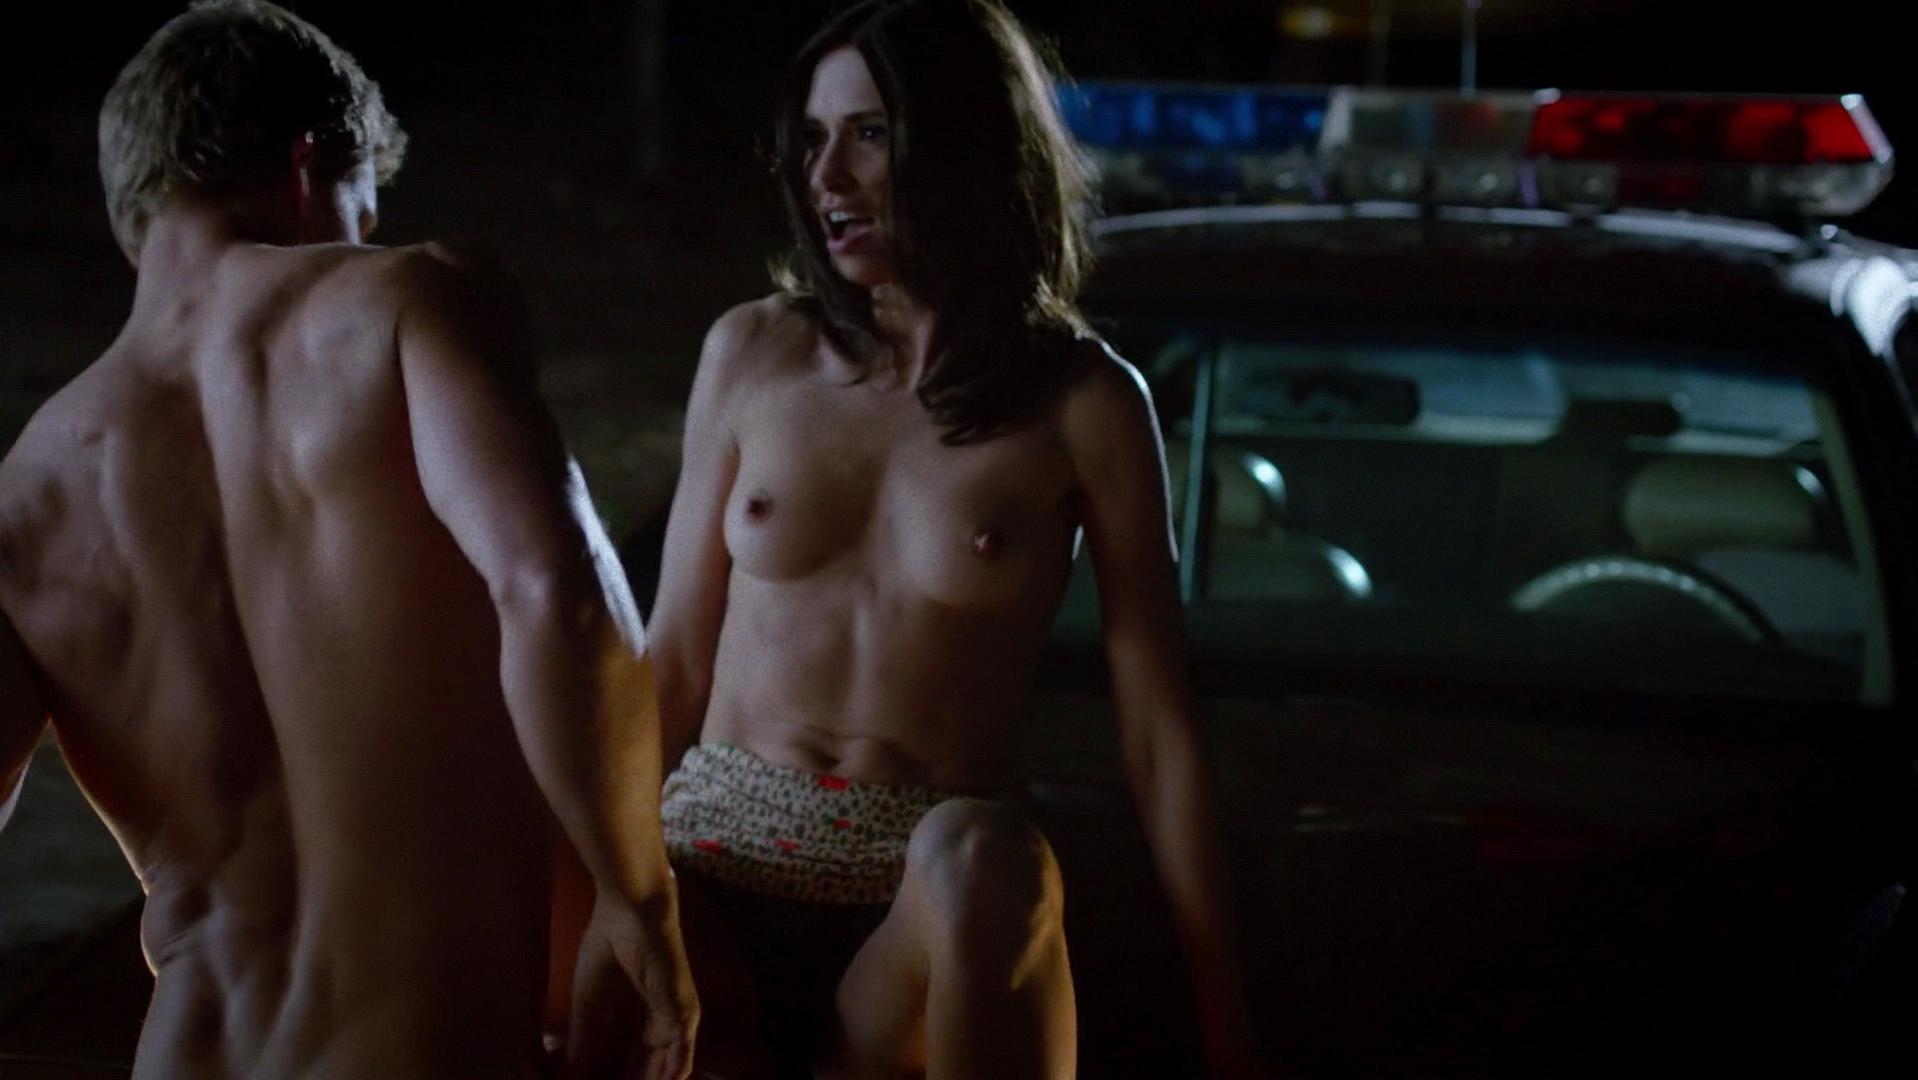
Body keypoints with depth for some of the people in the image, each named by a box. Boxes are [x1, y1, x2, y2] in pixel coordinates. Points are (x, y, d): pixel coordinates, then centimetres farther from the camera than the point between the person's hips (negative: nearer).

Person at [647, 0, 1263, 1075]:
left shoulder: (1083, 403, -1)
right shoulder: (751, 353, 6)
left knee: (980, 855, -37)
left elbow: (1158, 731, 0)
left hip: (932, 917, -1)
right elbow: (675, 662, 13)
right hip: (714, 877, 1)